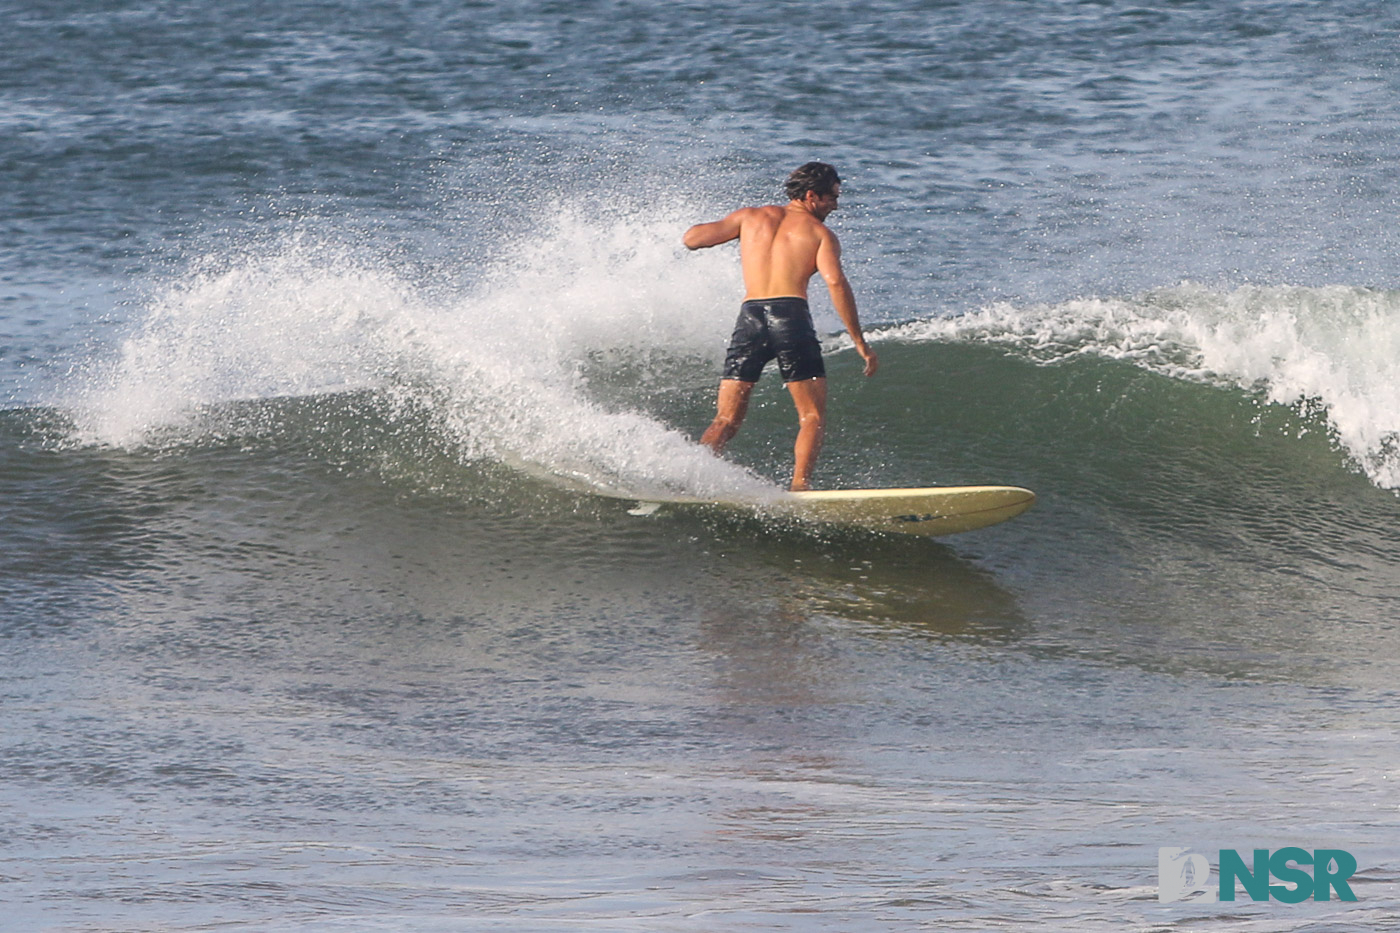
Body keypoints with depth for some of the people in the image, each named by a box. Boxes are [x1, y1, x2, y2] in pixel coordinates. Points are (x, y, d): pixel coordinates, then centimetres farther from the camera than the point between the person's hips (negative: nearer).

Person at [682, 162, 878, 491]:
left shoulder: (750, 217, 19)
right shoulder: (820, 233, 10)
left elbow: (692, 238, 17)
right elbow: (836, 283, -6)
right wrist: (860, 343, -5)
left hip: (750, 316, 3)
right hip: (791, 314, -3)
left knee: (726, 420, 8)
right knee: (813, 417, 5)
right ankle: (799, 487, -14)